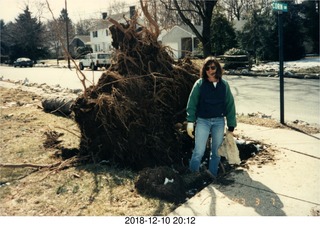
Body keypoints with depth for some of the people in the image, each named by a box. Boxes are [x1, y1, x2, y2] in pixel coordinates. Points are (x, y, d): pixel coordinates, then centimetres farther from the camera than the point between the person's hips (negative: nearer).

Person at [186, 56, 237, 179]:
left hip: (219, 121, 3)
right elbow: (191, 103, -4)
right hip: (203, 121, -3)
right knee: (198, 151, -4)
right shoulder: (199, 84, -4)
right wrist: (190, 122, -9)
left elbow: (230, 105, 5)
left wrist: (231, 126, 4)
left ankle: (213, 175, 28)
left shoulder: (224, 85, 2)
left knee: (216, 151, 12)